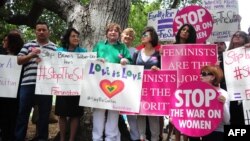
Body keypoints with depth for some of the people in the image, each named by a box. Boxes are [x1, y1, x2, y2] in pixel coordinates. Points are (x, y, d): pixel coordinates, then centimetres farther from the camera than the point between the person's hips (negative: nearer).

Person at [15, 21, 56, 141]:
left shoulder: (54, 48, 9)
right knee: (22, 113, 6)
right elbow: (19, 60, 8)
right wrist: (31, 55, -10)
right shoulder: (28, 45, 14)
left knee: (44, 113, 7)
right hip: (28, 83, 1)